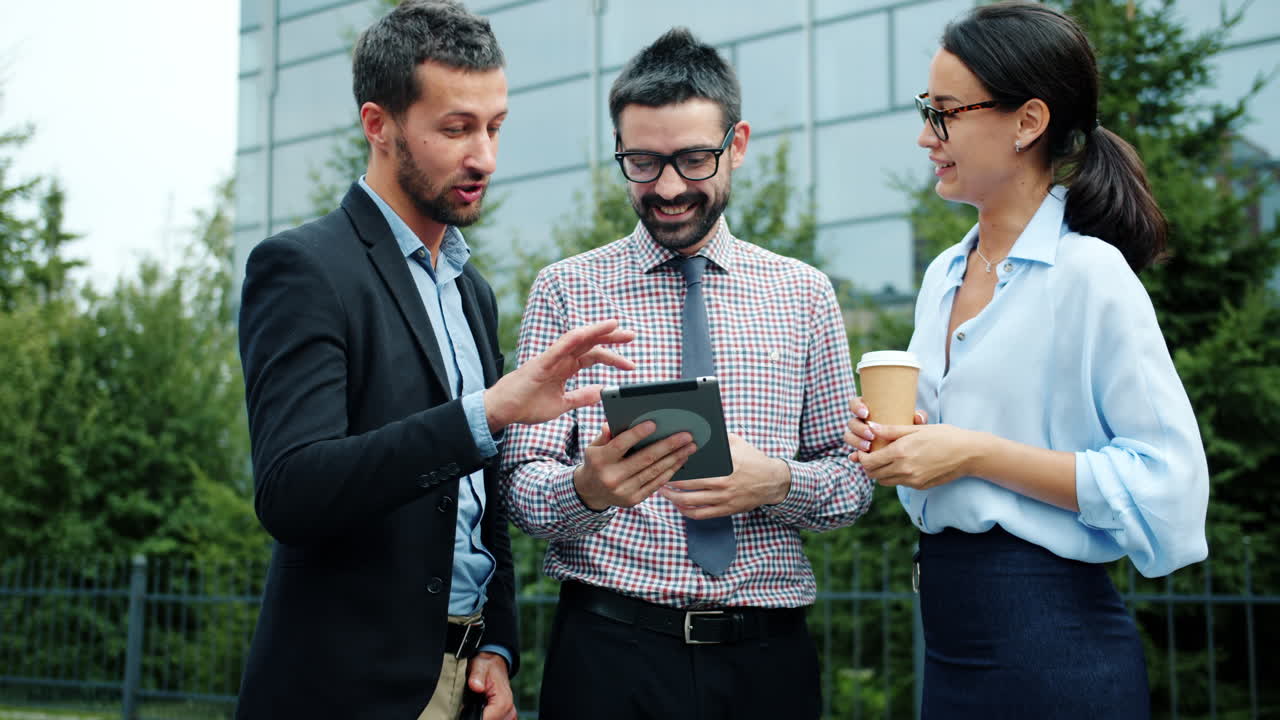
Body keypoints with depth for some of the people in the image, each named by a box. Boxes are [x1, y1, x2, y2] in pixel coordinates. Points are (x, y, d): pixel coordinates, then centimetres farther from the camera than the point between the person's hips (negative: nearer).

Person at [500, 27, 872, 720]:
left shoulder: (806, 294, 6)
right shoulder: (563, 291, 0)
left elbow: (853, 479, 6)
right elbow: (523, 486, -4)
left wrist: (777, 482, -15)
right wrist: (586, 487, -26)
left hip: (767, 659, 2)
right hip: (609, 646, -2)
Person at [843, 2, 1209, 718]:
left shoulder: (1089, 272, -14)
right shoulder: (944, 276, 9)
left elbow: (1166, 479, -18)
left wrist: (977, 454, -20)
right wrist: (890, 438, 1)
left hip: (1053, 641, -7)